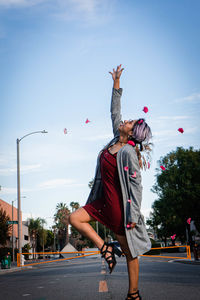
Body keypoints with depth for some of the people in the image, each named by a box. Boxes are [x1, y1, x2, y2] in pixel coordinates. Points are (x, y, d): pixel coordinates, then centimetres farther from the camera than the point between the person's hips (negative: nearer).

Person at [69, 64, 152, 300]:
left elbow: (136, 185, -19)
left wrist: (133, 216, -21)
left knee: (130, 252, 3)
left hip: (120, 205, -8)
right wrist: (116, 83, 16)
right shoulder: (116, 140, 5)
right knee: (74, 218, 0)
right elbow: (115, 112, 15)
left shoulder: (128, 151, -18)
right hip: (104, 202, 8)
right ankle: (105, 248, 5)